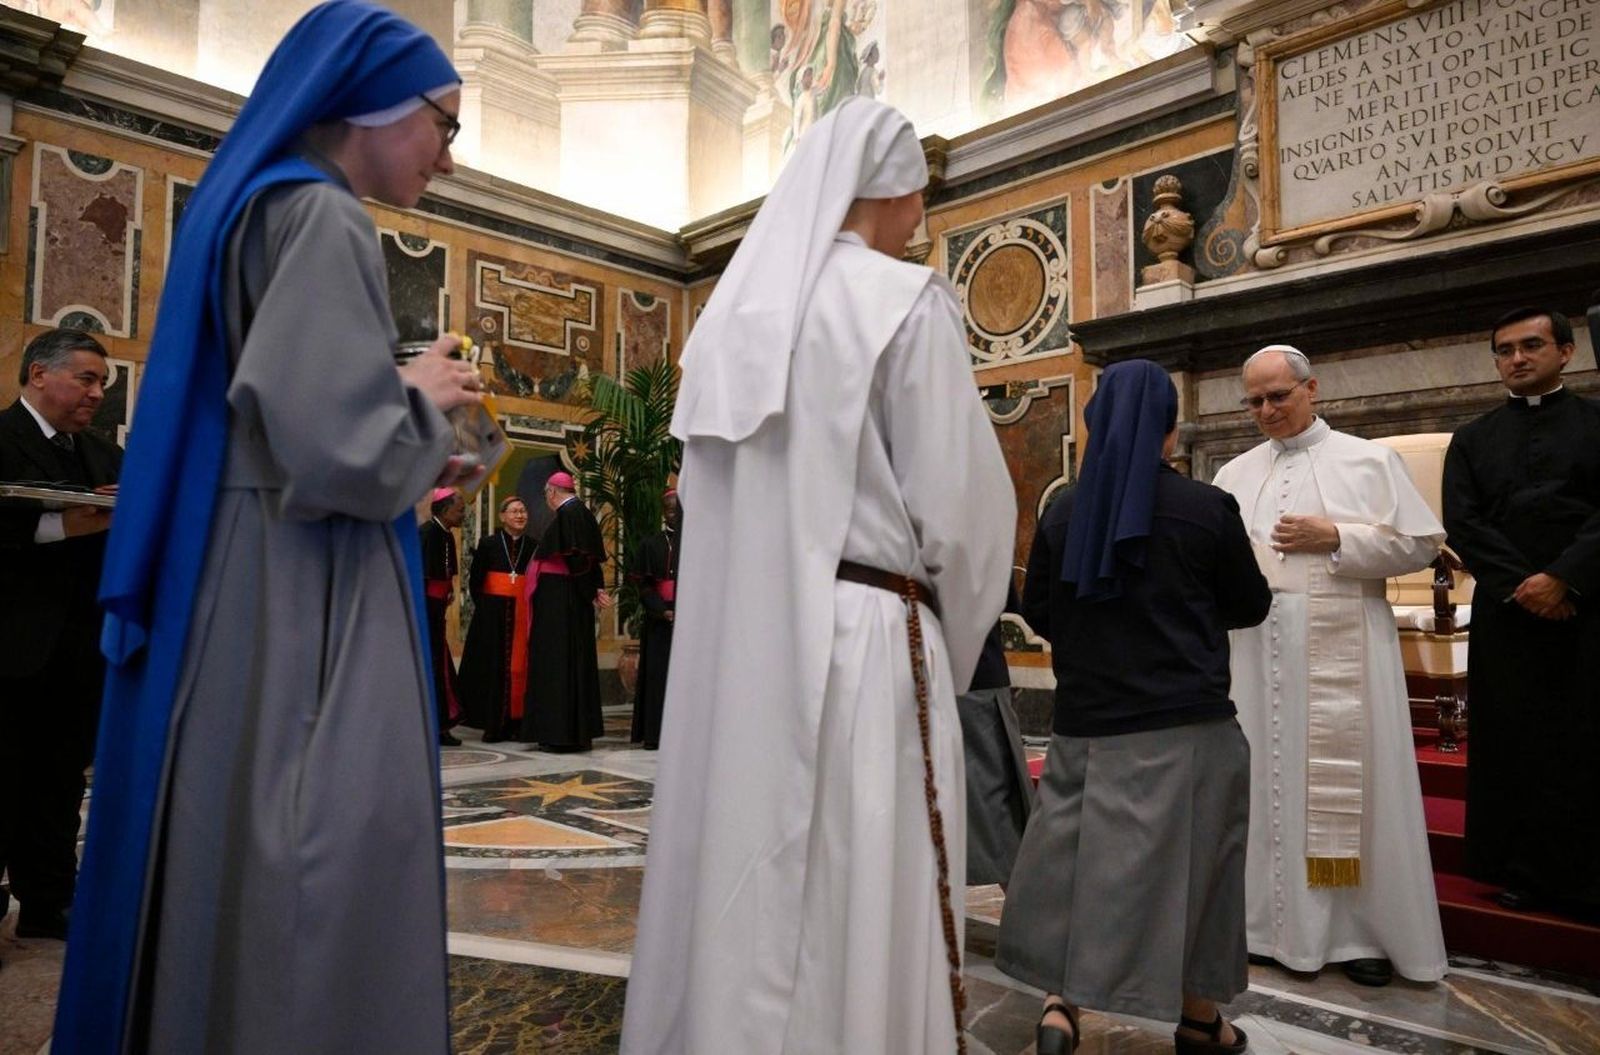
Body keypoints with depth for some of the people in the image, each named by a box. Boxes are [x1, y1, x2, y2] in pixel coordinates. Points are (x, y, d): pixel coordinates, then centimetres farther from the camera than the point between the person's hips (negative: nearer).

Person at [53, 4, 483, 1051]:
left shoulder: (259, 207, 18)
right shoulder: (321, 218, -13)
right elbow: (336, 448, -24)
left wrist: (414, 456, 16)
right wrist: (423, 398, -5)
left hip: (245, 593, 10)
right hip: (302, 608, -10)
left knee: (231, 869, 18)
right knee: (312, 880, 0)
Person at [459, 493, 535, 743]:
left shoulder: (533, 547, 7)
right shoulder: (488, 544, 3)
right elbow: (475, 582, 5)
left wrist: (532, 608, 0)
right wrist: (484, 608, -1)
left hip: (524, 616, 1)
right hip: (493, 616, -1)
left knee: (520, 667, 0)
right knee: (494, 667, 0)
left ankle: (517, 723, 7)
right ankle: (494, 725, 6)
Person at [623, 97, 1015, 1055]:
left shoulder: (741, 304, 14)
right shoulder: (906, 302, -6)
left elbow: (704, 488, 14)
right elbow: (958, 499, -8)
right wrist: (954, 641, 8)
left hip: (737, 638, 7)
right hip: (861, 636, -7)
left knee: (738, 885, 15)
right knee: (858, 907, 3)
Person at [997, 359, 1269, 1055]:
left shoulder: (1062, 512, -2)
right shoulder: (1207, 507, -8)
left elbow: (1037, 613, 7)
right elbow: (1251, 607, 4)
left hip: (1086, 723, 2)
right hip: (1185, 725, -1)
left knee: (1076, 857, 12)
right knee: (1187, 865, 12)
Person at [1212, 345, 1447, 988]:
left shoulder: (1369, 460, 4)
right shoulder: (1234, 476, 13)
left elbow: (1421, 543, 0)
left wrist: (1336, 537, -11)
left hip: (1343, 651, -2)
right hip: (1259, 651, 3)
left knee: (1349, 784, 1)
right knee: (1271, 781, 6)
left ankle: (1364, 928, 14)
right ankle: (1279, 919, 18)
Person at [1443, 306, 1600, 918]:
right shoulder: (1472, 441, 14)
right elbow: (1463, 524, 3)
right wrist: (1520, 584, -9)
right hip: (1506, 614, 1)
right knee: (1514, 745, 2)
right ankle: (1525, 873, 11)